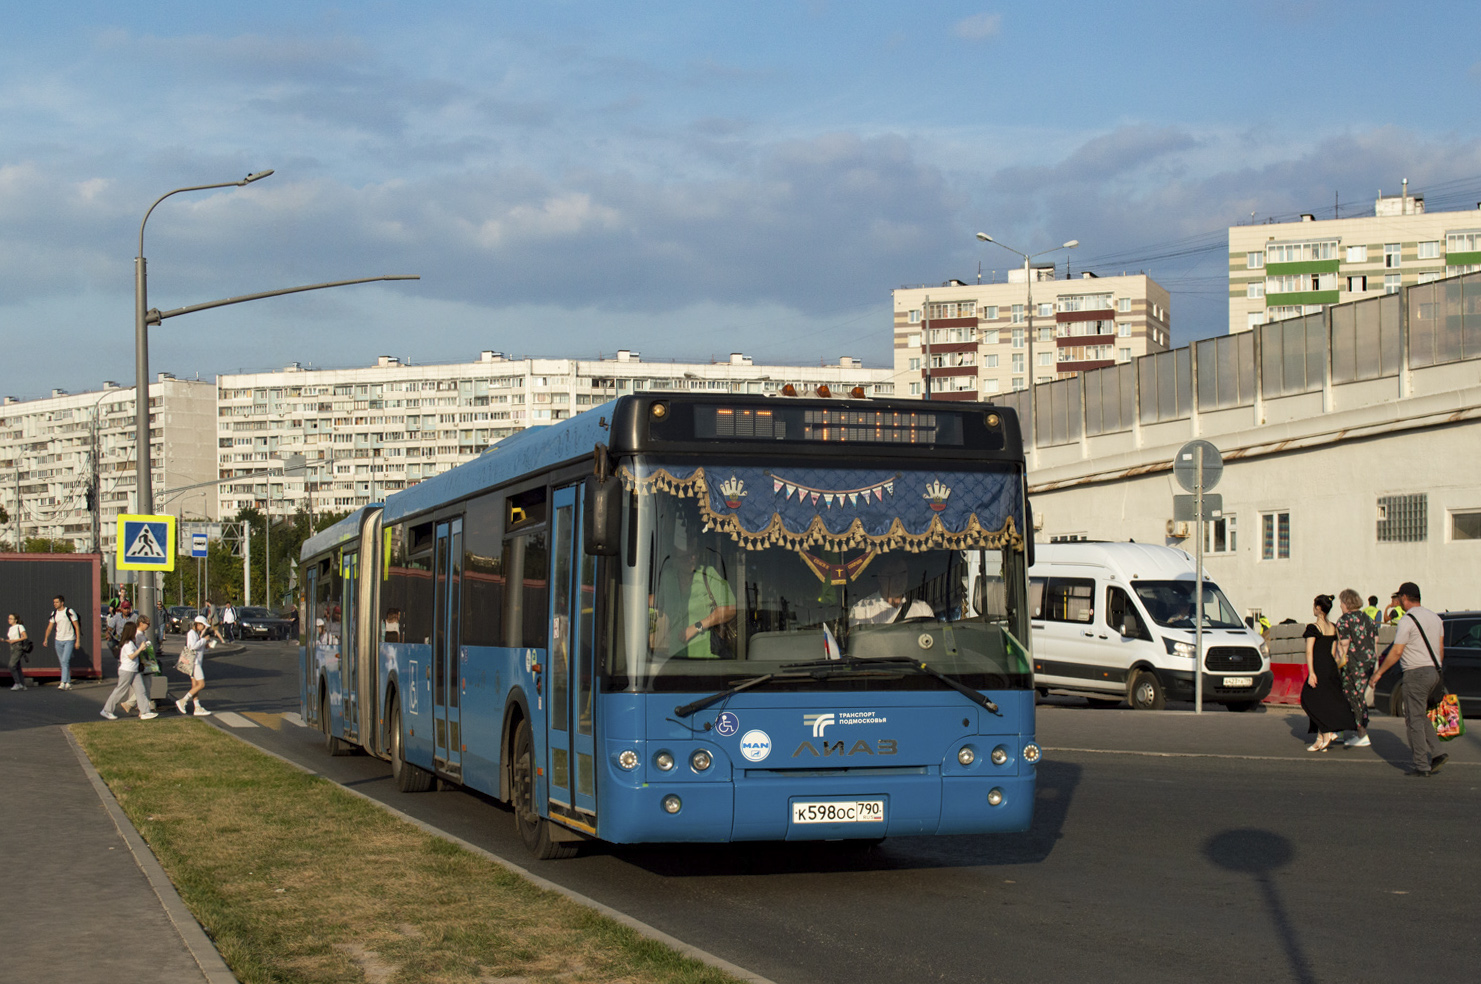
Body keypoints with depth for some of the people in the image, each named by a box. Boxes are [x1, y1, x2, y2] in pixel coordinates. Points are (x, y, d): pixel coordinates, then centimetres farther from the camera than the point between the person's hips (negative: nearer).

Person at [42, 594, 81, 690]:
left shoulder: (70, 612, -8)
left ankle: (63, 683, -21)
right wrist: (46, 639, -1)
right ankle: (68, 683, 18)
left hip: (69, 640, -6)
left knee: (65, 661, -16)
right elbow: (50, 627, 12)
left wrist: (78, 640, -10)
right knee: (62, 662, 9)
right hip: (58, 640, 6)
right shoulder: (54, 613, 8)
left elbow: (77, 627, -6)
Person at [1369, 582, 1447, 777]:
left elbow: (1396, 653, -13)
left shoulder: (1407, 621, -13)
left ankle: (1422, 766, -2)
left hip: (1416, 673, -8)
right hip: (1433, 671, 8)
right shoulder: (1435, 618, 12)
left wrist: (1378, 672, -4)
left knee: (1414, 719, -2)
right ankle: (1435, 753, 6)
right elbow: (1440, 649, 16)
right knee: (1420, 715, 19)